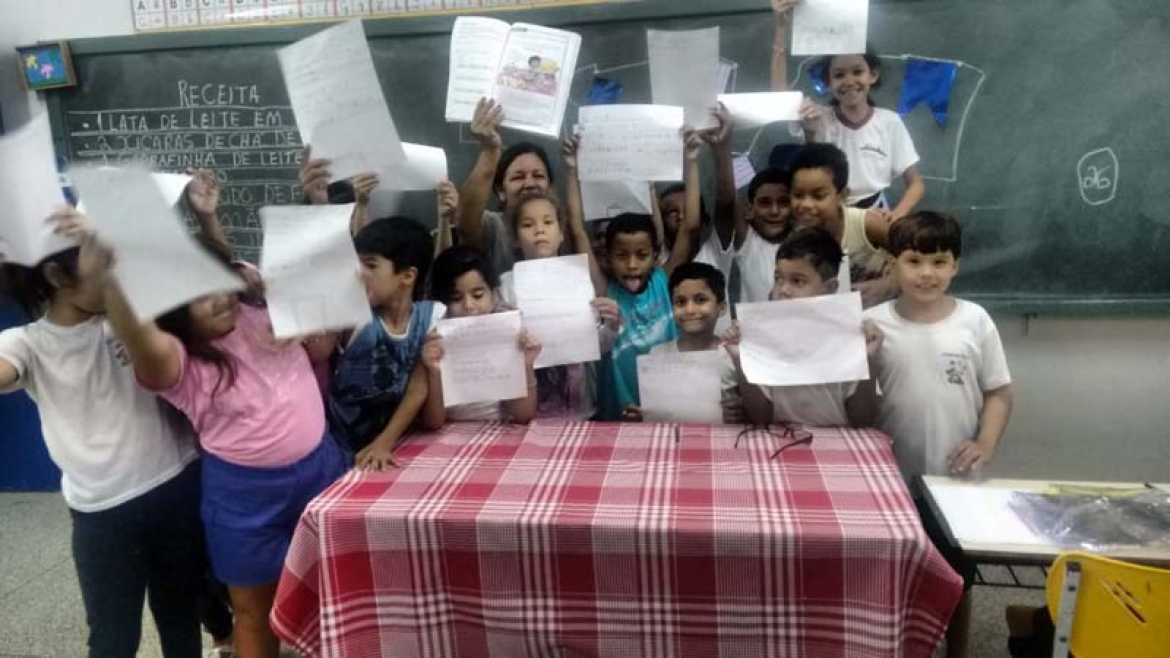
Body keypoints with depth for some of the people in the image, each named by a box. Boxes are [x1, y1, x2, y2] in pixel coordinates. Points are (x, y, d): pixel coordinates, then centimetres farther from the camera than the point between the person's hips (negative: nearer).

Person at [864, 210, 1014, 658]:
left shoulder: (975, 320, -6)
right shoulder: (873, 324, -9)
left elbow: (999, 392, 0)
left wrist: (985, 445, -12)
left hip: (954, 479, 1)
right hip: (891, 480, -1)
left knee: (956, 579, 19)